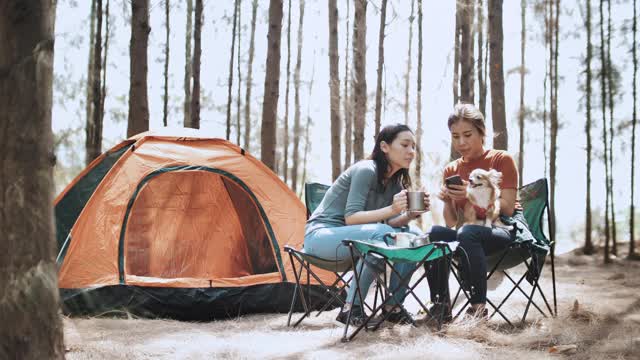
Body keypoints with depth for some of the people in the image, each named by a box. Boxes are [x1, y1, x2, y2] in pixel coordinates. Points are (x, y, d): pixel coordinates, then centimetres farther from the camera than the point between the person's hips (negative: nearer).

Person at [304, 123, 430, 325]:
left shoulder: (395, 182, 7)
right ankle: (351, 308, -26)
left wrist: (411, 214, -14)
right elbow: (351, 217, -24)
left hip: (349, 237, 9)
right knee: (380, 234, -34)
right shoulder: (365, 171, -19)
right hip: (321, 234, -8)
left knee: (413, 237, -6)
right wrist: (391, 209, -34)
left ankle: (393, 305, -1)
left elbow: (389, 223, 5)